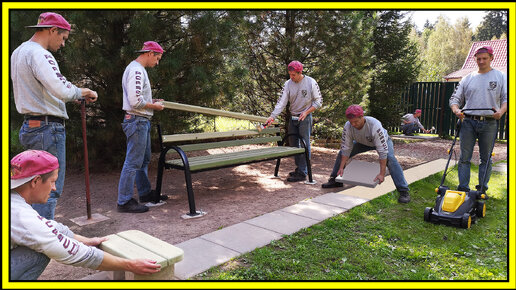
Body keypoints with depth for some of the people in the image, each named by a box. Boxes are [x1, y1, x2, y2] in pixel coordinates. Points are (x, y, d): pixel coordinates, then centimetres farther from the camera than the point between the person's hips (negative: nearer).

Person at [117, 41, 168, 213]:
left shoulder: (138, 69, 19)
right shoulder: (136, 70, -15)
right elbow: (135, 101, -23)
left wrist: (152, 101, 13)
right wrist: (154, 106, -11)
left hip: (142, 122, 11)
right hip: (137, 121, -11)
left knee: (143, 160, 18)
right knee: (133, 163, -6)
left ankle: (145, 193, 29)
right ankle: (124, 201, 2)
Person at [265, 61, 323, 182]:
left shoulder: (311, 82, -8)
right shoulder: (288, 84, 0)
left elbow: (318, 101, -2)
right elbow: (281, 102, -3)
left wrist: (306, 112, -14)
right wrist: (272, 116, -15)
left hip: (305, 118, -5)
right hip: (292, 118, 5)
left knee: (304, 145, -7)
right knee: (293, 144, 10)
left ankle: (302, 173, -5)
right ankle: (299, 168, 23)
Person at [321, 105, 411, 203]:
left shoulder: (375, 126, -43)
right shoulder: (348, 126, -30)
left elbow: (383, 151, -41)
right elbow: (346, 148, -19)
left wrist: (382, 173, -43)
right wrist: (341, 167, -20)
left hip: (383, 141, -5)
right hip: (363, 142, 5)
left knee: (390, 158, -31)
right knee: (342, 153, -2)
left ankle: (404, 191, -25)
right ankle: (335, 180, 16)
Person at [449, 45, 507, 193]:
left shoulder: (501, 77, 8)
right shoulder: (467, 79, 13)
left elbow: (506, 97, 2)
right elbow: (455, 98, 13)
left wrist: (501, 110, -19)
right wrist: (456, 110, -8)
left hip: (489, 123, -1)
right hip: (468, 121, 1)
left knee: (486, 158, 4)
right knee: (464, 157, -1)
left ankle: (482, 189, 13)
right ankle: (463, 189, 4)